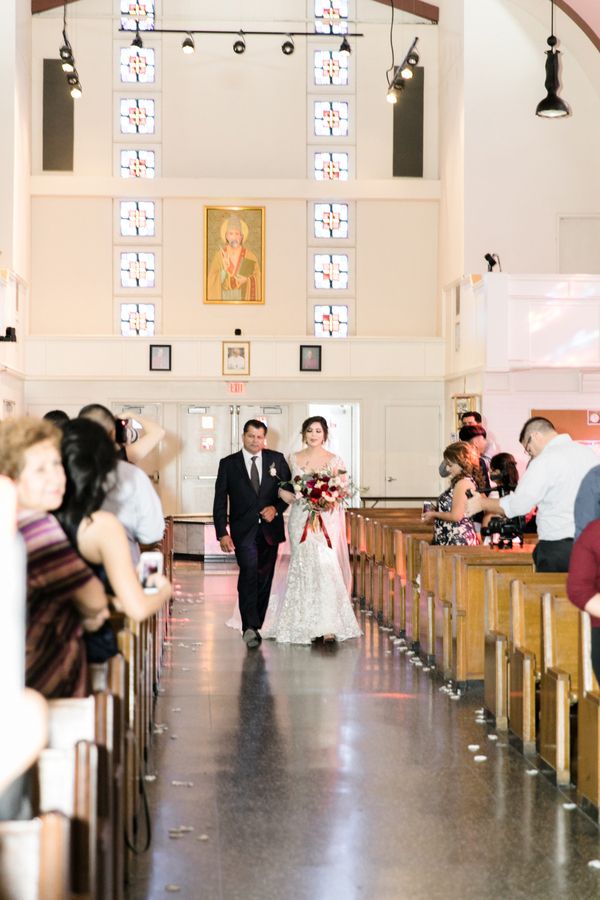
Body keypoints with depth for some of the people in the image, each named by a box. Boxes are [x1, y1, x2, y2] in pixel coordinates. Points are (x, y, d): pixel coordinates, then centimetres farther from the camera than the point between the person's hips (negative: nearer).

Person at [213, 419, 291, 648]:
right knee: (249, 573, -19)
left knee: (264, 579, 8)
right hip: (243, 530, -3)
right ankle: (250, 627, -23)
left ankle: (255, 626, 19)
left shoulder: (277, 459, 6)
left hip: (269, 529, 3)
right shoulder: (228, 464, 2)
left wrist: (276, 508, -10)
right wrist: (222, 533, -8)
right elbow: (220, 502, 1)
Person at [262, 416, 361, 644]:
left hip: (327, 520, -2)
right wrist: (286, 493, -4)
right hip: (301, 520, 2)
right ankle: (307, 624, 8)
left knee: (326, 566, -12)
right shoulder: (295, 459, 10)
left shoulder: (335, 461, 5)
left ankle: (328, 625, -10)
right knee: (304, 568, -1)